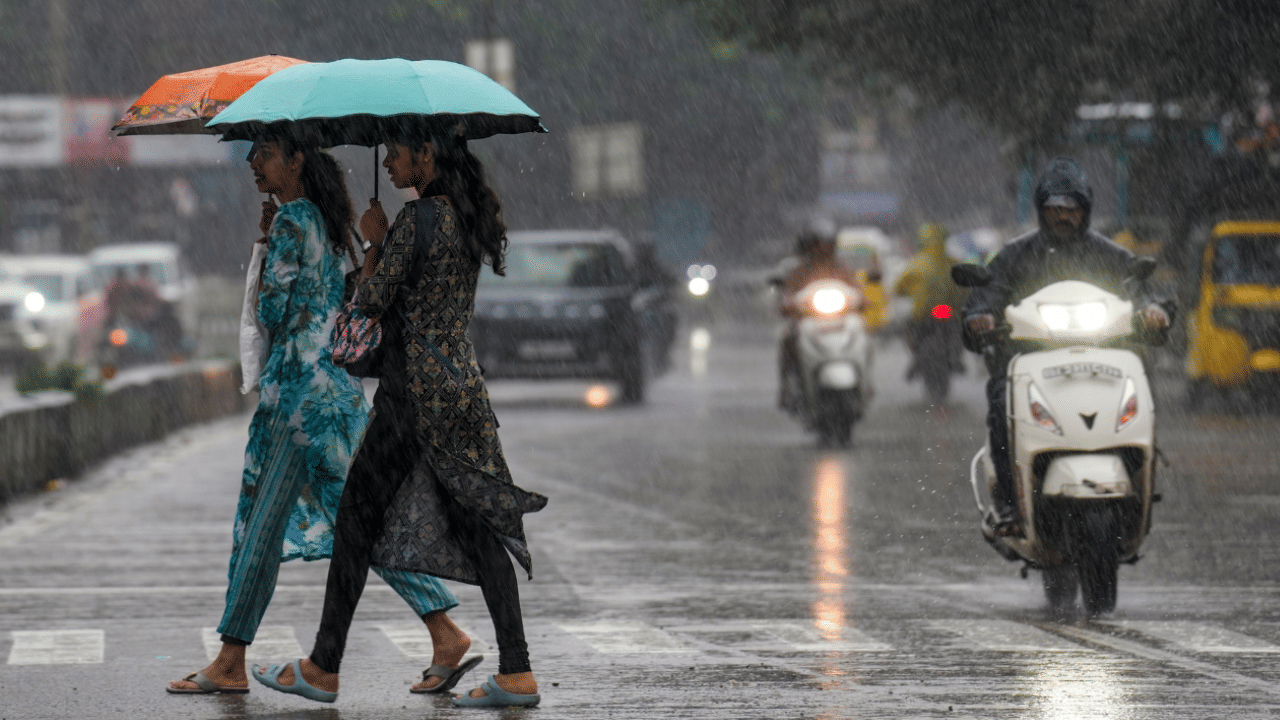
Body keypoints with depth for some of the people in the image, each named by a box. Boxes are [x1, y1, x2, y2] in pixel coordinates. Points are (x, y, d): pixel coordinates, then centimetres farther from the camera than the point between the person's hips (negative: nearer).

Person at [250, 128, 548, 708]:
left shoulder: (418, 218, -15)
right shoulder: (469, 217, 11)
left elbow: (371, 301, -11)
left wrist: (374, 241, 3)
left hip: (416, 385, -8)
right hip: (462, 378, 8)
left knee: (358, 517, 1)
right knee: (478, 523, 6)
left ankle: (324, 670, 6)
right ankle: (516, 674, 0)